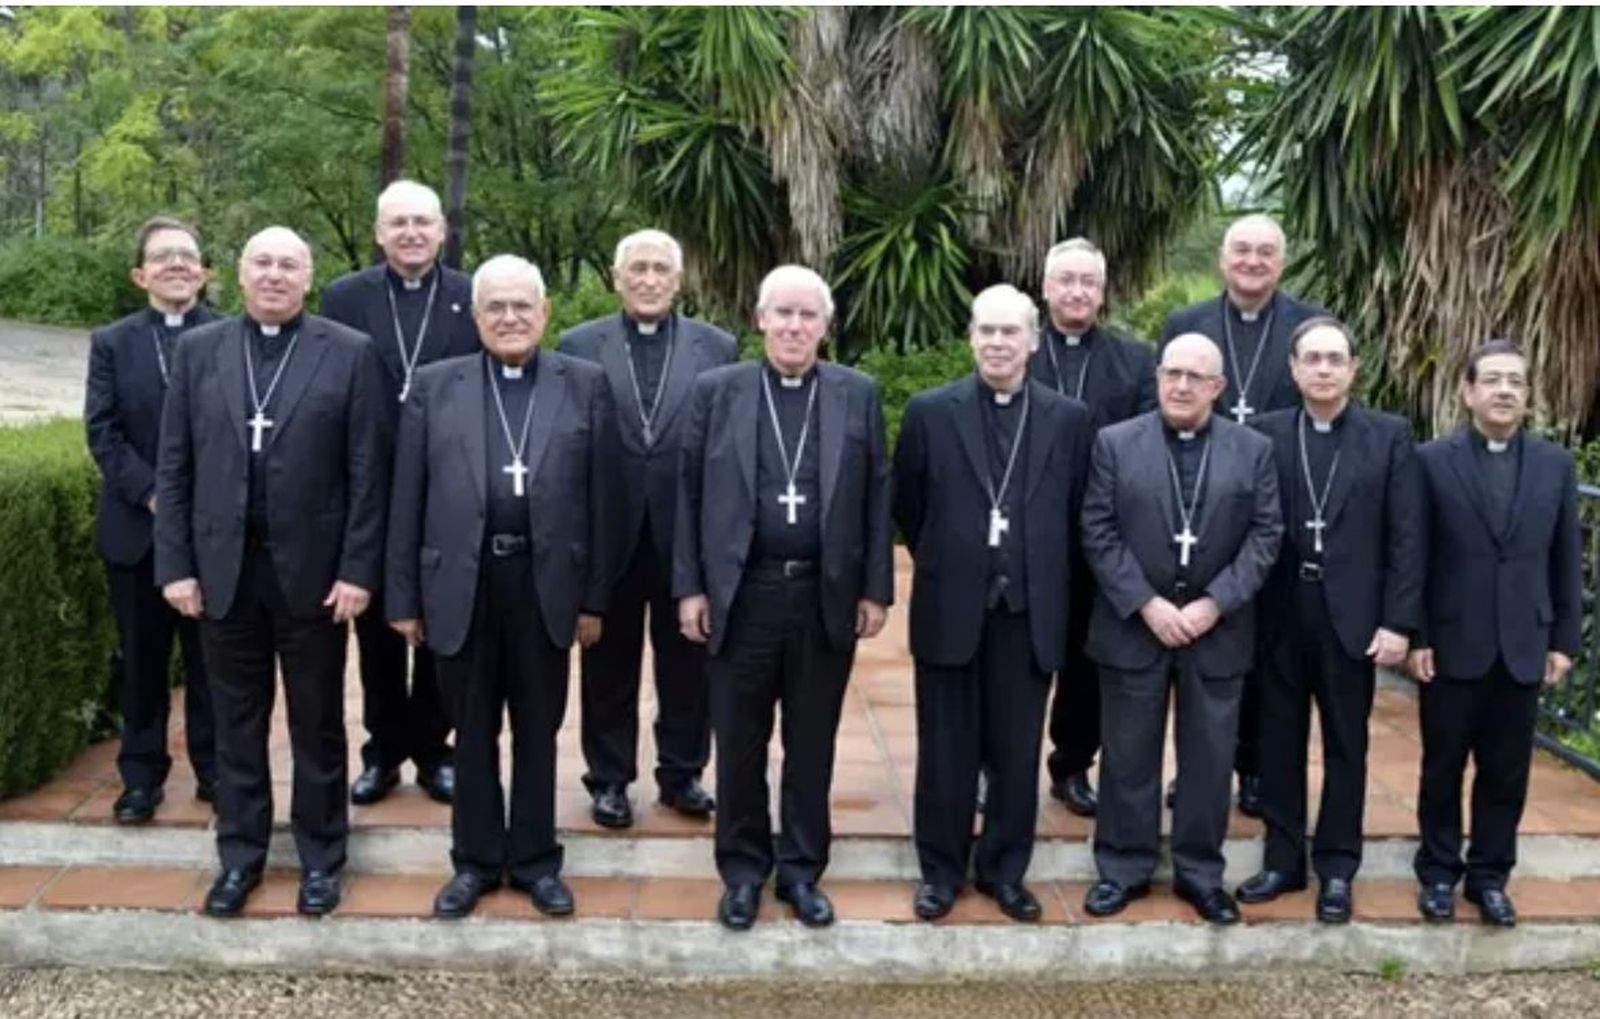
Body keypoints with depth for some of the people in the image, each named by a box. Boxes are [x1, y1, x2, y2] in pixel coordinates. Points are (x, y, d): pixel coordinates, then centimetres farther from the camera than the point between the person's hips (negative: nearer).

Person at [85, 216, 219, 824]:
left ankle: (215, 768, 20)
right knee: (141, 659, 9)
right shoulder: (111, 343, 7)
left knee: (211, 658, 7)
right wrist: (153, 495, -14)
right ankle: (142, 775, 20)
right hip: (136, 529, 2)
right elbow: (102, 432, -2)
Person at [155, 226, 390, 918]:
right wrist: (175, 563, -2)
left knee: (318, 724, 10)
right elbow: (174, 468, 5)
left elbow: (368, 472, -5)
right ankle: (240, 853, 27)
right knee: (237, 722, 13)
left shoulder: (350, 353, -3)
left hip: (312, 569, -2)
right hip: (222, 568, 2)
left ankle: (320, 854, 24)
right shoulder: (197, 350, 5)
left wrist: (358, 570, -10)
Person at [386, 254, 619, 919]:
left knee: (538, 729, 12)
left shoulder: (585, 385, 2)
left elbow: (599, 498, 1)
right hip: (462, 581, 1)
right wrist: (404, 597, 1)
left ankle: (535, 858, 26)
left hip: (546, 581, 0)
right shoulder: (435, 386, 3)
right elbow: (407, 501, 3)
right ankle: (475, 860, 27)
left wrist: (594, 598, -1)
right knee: (473, 730, 12)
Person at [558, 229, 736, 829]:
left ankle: (683, 772, 27)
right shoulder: (578, 346, 2)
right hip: (608, 533, 0)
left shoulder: (718, 347, 2)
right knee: (609, 663, 11)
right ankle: (609, 778, 25)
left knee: (688, 662, 11)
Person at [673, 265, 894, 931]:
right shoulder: (716, 390, 2)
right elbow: (689, 492, 2)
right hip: (740, 593, 0)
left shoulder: (858, 395, 4)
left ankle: (801, 869, 25)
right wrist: (689, 587, -2)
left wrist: (876, 589, 0)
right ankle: (743, 869, 24)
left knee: (812, 744, 10)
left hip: (828, 596, 1)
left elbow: (876, 495, 4)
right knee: (739, 744, 9)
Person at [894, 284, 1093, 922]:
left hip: (1030, 611, 1)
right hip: (950, 607, -1)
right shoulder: (930, 412, -2)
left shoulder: (1069, 419, 2)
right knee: (946, 750, 9)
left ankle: (1003, 870, 26)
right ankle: (941, 870, 24)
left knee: (1017, 751, 10)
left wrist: (1046, 581, 9)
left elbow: (1078, 516, 9)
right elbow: (907, 508, 7)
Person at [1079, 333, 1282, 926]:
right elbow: (1099, 533, -5)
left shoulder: (1253, 450, 3)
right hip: (1133, 625, -1)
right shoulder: (1115, 443, 0)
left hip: (1218, 628, 1)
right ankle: (1124, 868, 21)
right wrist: (1146, 604, -13)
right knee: (1128, 755, 8)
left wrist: (1216, 603, -12)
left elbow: (1265, 536, -1)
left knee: (1210, 757, 9)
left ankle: (1200, 872, 22)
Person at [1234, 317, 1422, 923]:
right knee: (1279, 741, 10)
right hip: (1279, 615, 1)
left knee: (1346, 745, 9)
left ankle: (1336, 868, 22)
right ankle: (1283, 861, 23)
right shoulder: (1264, 433, 2)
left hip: (1353, 616, -1)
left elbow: (1406, 537, -3)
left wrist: (1399, 622, -8)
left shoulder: (1390, 436, 0)